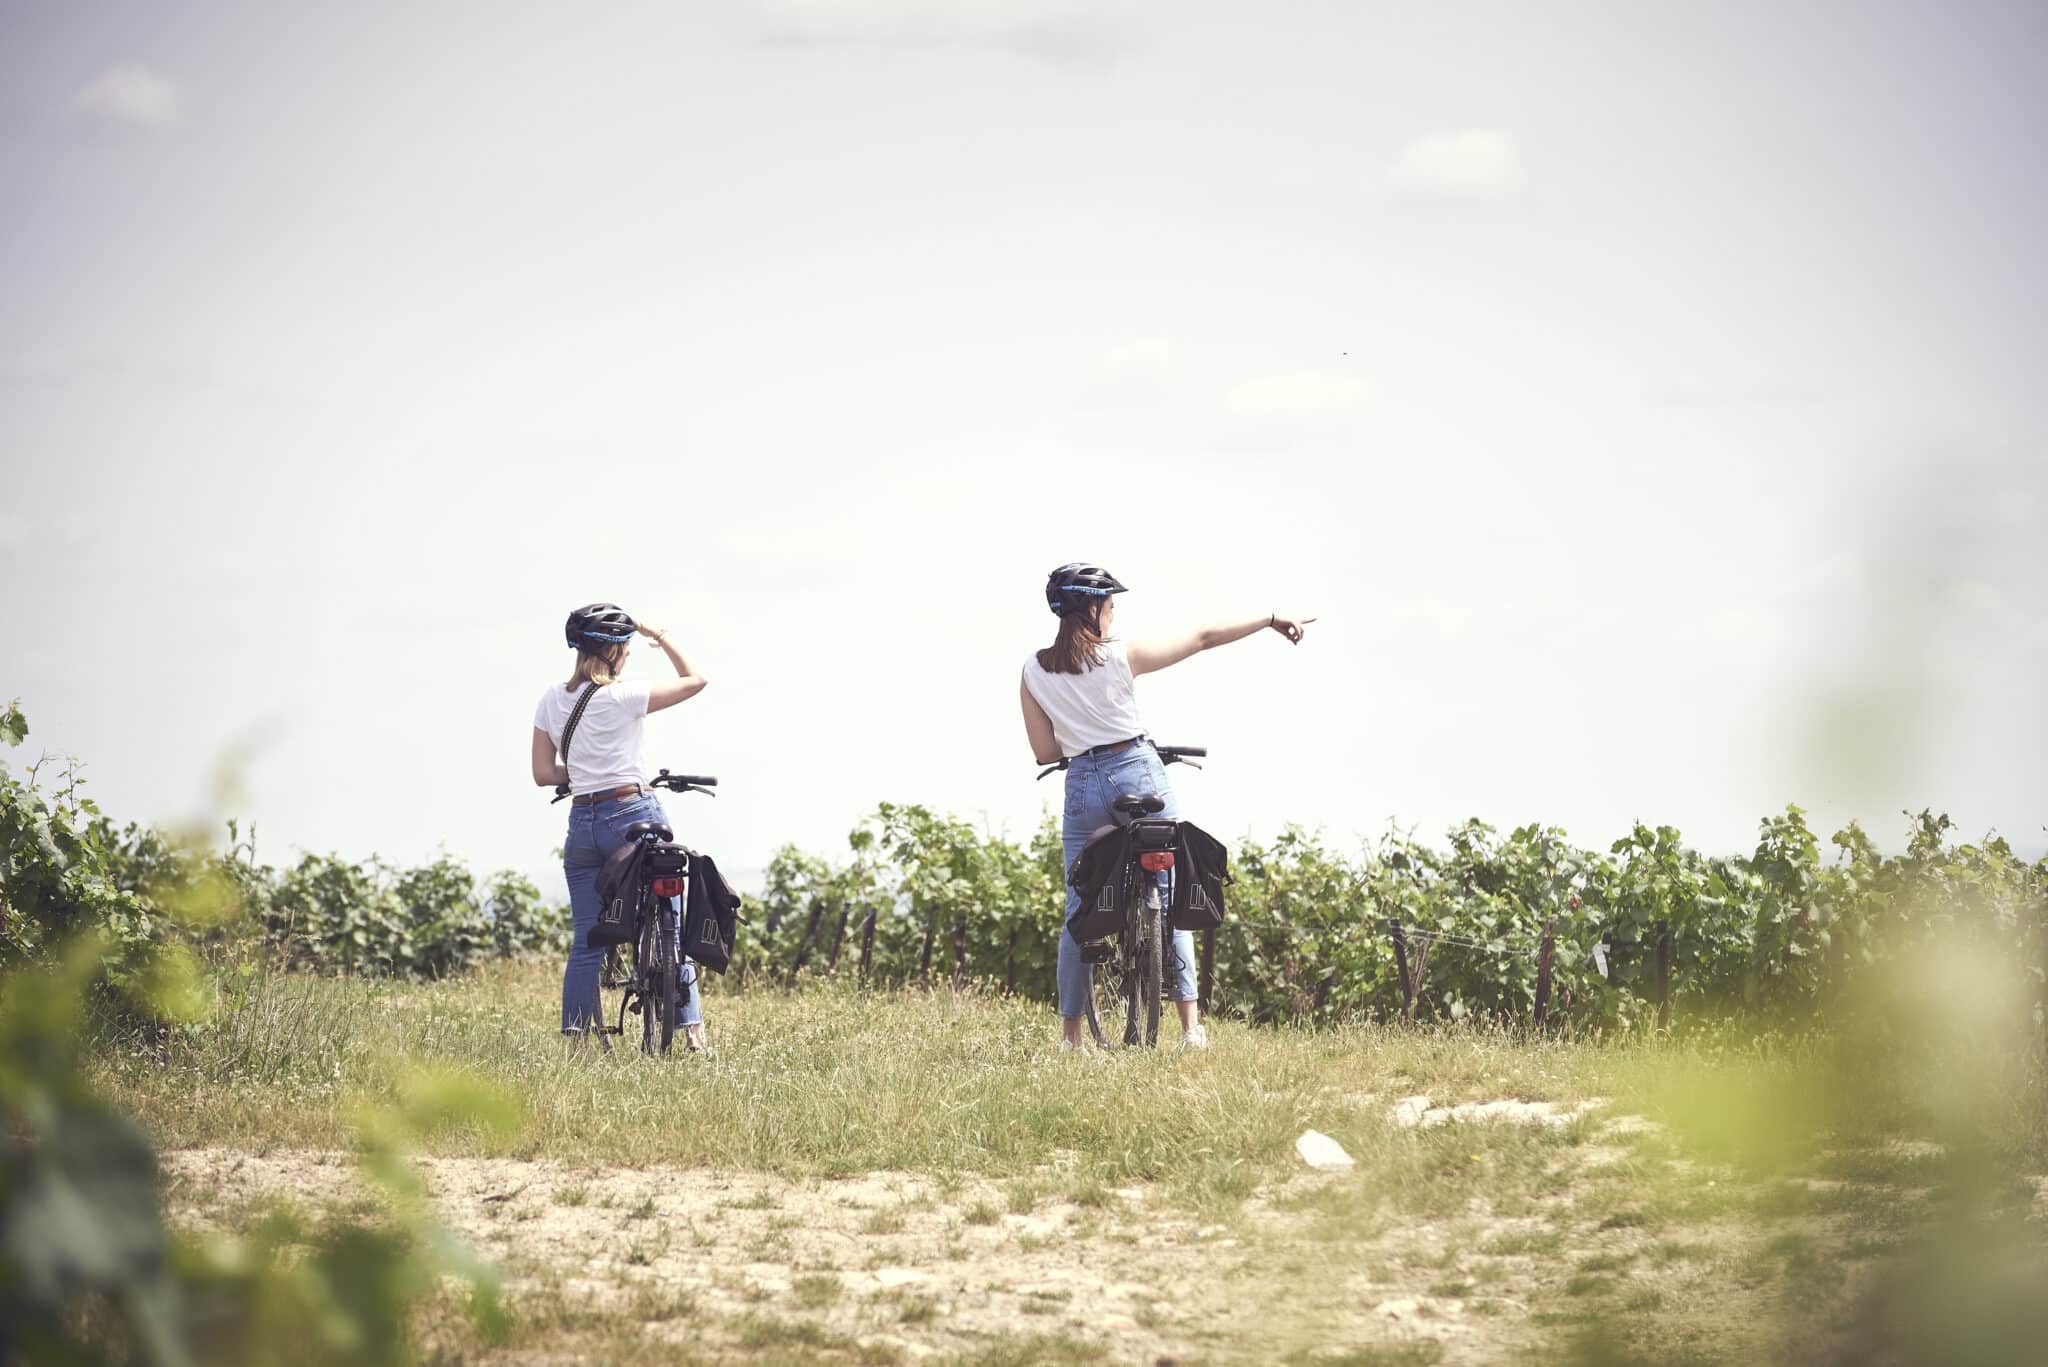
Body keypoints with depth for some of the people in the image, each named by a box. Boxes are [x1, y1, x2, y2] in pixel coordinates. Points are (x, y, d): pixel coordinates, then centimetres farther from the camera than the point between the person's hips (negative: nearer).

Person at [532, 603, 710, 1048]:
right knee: (670, 928, 3)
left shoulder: (552, 700, 5)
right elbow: (695, 680, 1)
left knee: (586, 940, 7)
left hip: (582, 822, 5)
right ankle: (693, 1032, -1)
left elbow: (543, 773, 6)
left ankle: (574, 1041, 2)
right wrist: (659, 636, 8)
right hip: (635, 815, -5)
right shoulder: (622, 698, -10)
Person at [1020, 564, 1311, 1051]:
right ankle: (1190, 1025, -3)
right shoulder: (1124, 655, -7)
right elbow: (1205, 638, 0)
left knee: (1079, 911, 8)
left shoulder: (1034, 672, 0)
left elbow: (1044, 751, 3)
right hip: (1138, 772, -2)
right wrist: (1272, 620, 10)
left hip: (1082, 783, 2)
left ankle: (1070, 1035, 6)